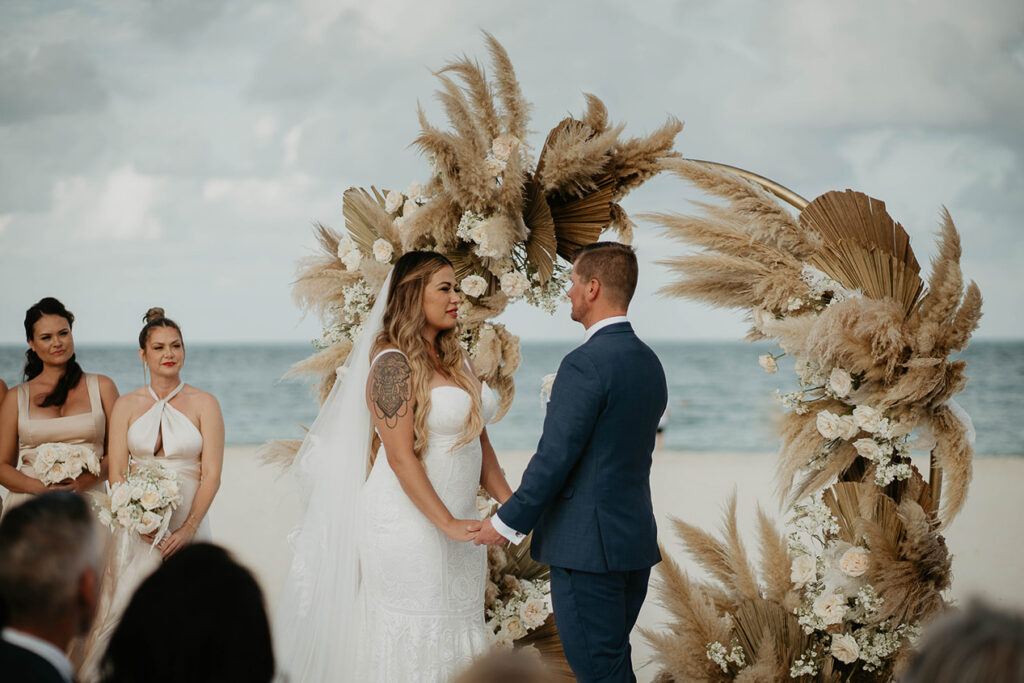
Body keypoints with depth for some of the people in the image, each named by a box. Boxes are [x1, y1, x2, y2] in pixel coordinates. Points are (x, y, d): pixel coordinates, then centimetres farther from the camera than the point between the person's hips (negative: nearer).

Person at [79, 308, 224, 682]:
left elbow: (212, 475, -3)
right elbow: (116, 473, 2)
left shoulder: (204, 404, 2)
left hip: (188, 523, -1)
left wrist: (188, 529, -14)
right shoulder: (127, 405, 7)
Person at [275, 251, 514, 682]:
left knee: (455, 638, 9)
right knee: (410, 645, -3)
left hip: (458, 524, 8)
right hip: (408, 527, -8)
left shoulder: (456, 360, 13)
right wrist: (447, 524, -21)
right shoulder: (394, 364, -13)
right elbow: (400, 457, -18)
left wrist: (511, 503, 6)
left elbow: (477, 440, 16)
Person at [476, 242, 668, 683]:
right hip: (636, 538, 9)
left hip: (587, 546, -9)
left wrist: (507, 521, -7)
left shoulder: (585, 364, -17)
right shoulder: (649, 362, 11)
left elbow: (554, 458, -18)